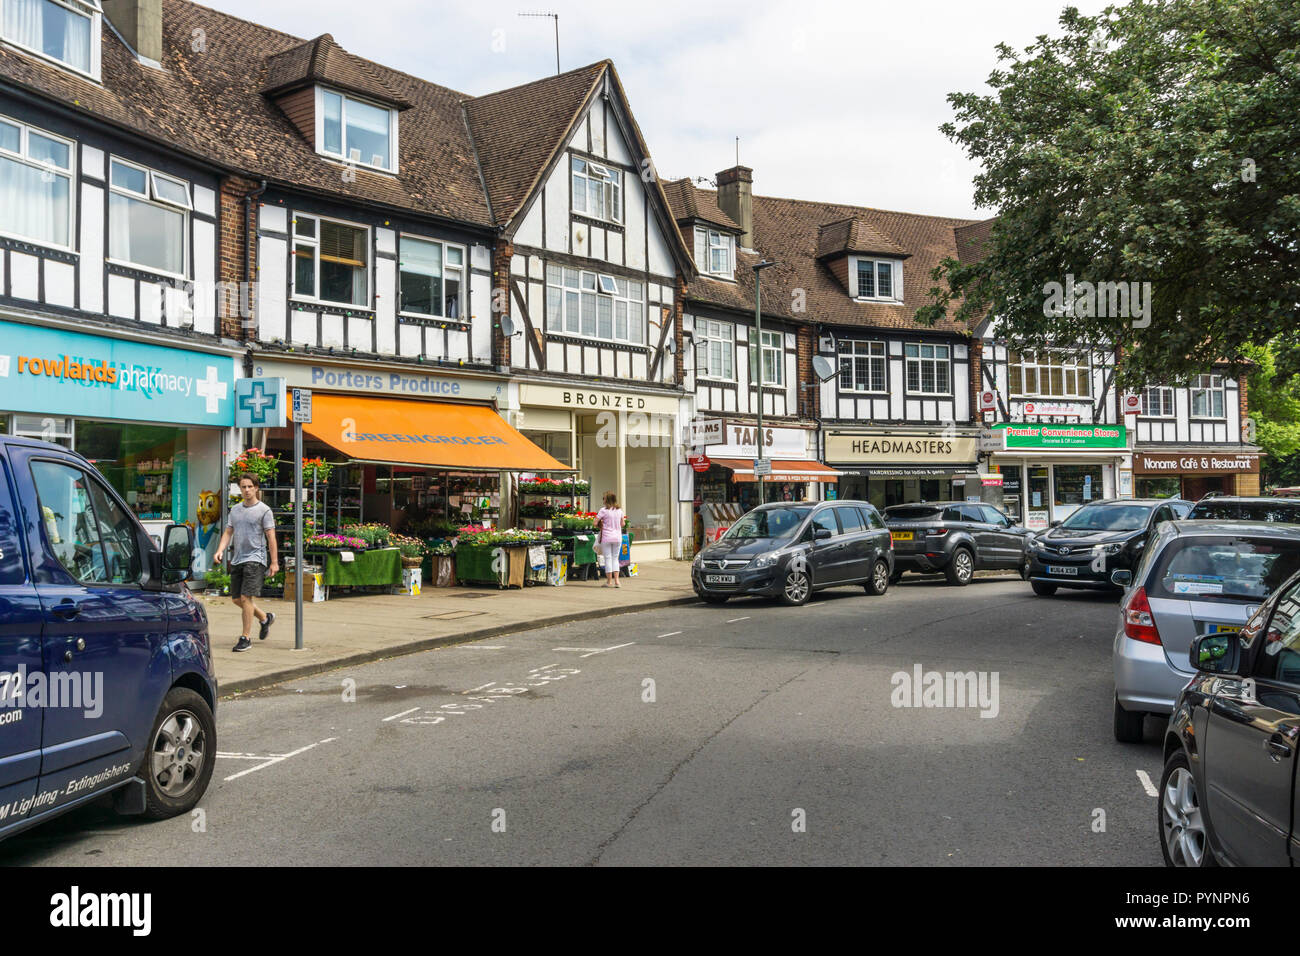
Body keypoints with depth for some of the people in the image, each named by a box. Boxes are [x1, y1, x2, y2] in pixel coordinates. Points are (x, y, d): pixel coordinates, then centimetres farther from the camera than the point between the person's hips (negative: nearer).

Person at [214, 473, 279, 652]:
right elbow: (228, 533, 15)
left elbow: (271, 537, -5)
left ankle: (245, 638, -4)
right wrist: (220, 550, -3)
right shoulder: (235, 510, 14)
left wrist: (274, 562, -8)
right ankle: (265, 618, 33)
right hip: (237, 560, 7)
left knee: (246, 598, -12)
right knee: (236, 599, 11)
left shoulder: (264, 510, -3)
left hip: (255, 559, -7)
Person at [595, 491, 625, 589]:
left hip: (606, 537, -4)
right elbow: (622, 524, 13)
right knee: (615, 558, 12)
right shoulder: (619, 510, 5)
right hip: (618, 537, 4)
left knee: (608, 558, 3)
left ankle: (609, 581, 7)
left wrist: (601, 527, 7)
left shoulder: (603, 510, -11)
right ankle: (616, 580, 5)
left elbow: (595, 523, -12)